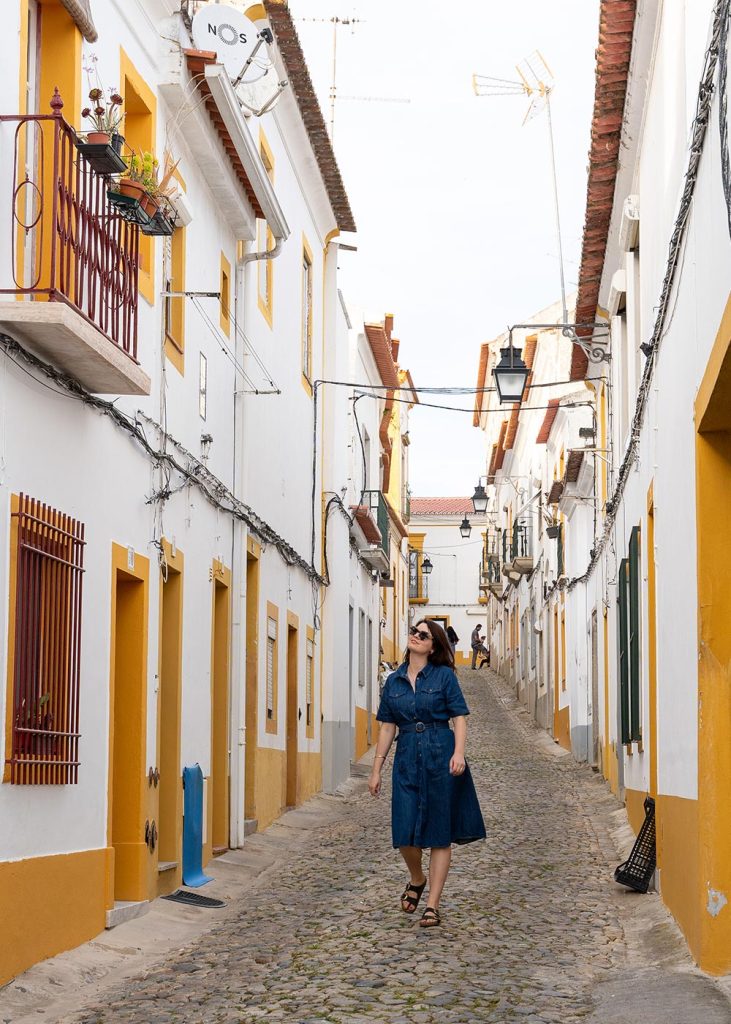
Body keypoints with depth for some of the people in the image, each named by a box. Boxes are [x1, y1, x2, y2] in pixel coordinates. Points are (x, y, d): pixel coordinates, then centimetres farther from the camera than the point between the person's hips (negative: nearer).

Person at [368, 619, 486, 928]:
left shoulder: (444, 676, 0)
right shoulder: (394, 680, 10)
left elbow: (460, 717, -4)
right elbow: (387, 727, 12)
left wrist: (459, 752, -19)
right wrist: (376, 769, 9)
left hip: (440, 755, -3)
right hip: (407, 758, 3)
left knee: (440, 833, 1)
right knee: (404, 833, -3)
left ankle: (432, 905, 7)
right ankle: (416, 880, 28)